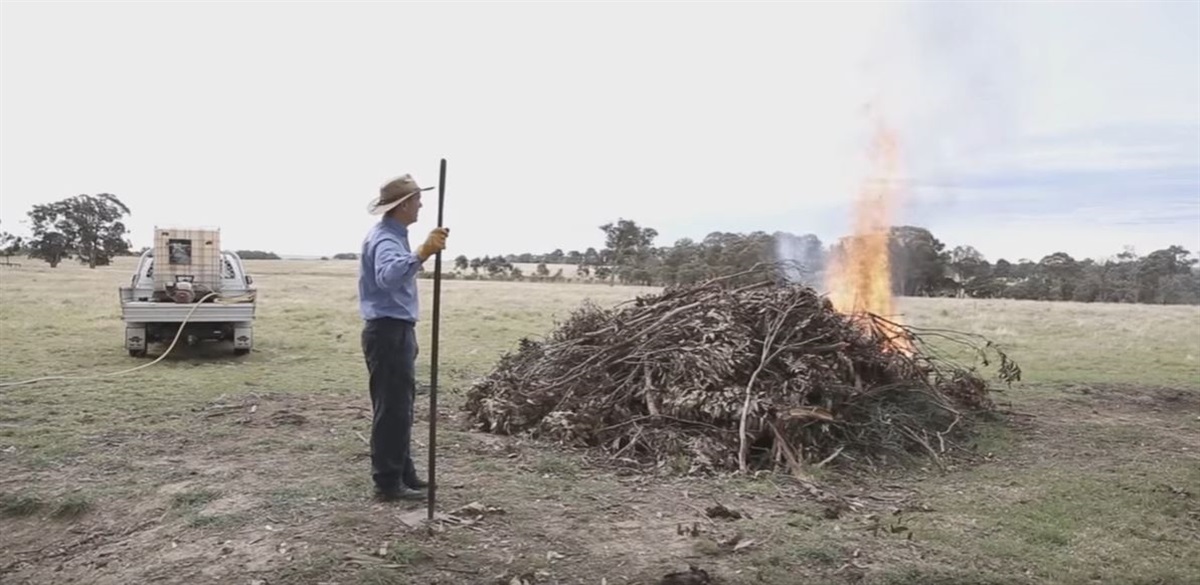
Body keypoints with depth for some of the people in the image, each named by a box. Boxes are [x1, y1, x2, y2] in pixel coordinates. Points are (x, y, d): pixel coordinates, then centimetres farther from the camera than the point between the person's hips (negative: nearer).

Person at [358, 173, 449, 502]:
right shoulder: (385, 239, -19)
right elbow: (389, 276, -43)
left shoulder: (392, 235, 15)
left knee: (399, 407, 16)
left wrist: (423, 254, 45)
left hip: (396, 331, 11)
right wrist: (422, 254, -56)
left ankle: (402, 475, 26)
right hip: (389, 332, -11)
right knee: (392, 409, -5)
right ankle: (388, 483, 3)